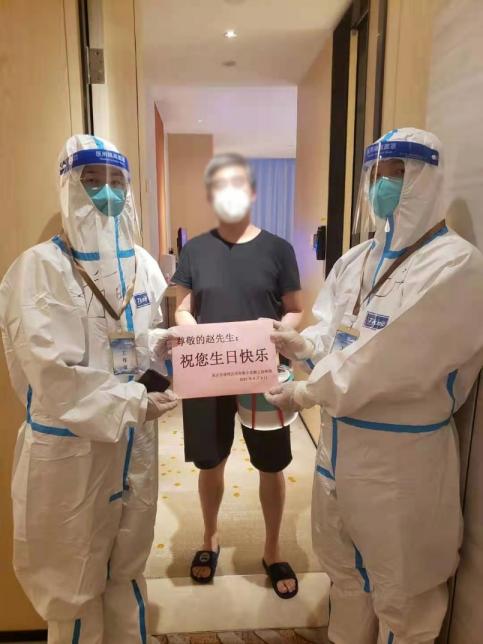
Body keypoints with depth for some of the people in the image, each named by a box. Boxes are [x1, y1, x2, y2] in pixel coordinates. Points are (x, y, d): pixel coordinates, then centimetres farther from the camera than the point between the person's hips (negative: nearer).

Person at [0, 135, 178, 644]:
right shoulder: (41, 267, -13)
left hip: (133, 440, 5)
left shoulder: (143, 264, 3)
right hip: (69, 446, -5)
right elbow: (53, 372, -21)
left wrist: (165, 346, -11)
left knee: (128, 569, 24)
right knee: (74, 582, 16)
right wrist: (133, 404, -23)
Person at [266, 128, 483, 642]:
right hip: (339, 438, 7)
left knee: (400, 581, 15)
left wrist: (307, 394, -21)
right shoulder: (355, 261, 6)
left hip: (401, 449, -7)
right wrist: (299, 343, -12)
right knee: (342, 559, 27)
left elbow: (395, 360, -25)